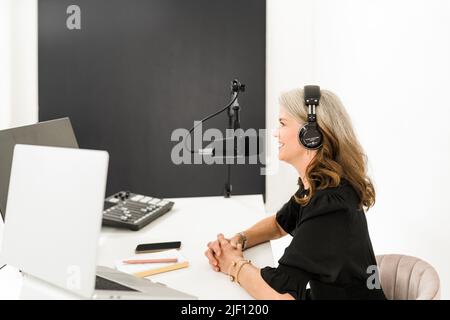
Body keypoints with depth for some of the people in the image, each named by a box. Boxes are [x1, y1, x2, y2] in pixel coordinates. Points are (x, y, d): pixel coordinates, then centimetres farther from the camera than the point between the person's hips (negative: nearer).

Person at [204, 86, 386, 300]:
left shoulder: (330, 205, -28)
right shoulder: (316, 184, -2)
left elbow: (278, 294, -32)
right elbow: (280, 223, 15)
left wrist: (235, 265, -15)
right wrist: (238, 240, -2)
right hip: (321, 293, 7)